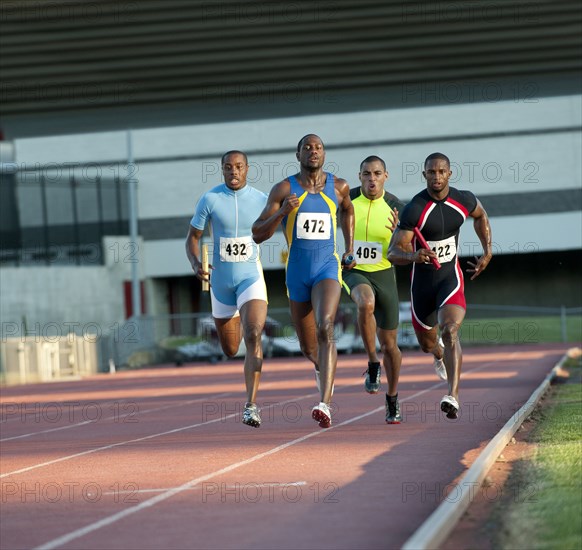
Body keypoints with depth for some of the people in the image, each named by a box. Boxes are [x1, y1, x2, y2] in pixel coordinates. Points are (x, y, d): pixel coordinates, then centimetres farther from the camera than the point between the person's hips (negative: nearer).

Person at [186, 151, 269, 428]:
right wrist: (196, 264, -19)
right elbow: (192, 238, -2)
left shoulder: (261, 199, -5)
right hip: (220, 280, 1)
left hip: (251, 277, -1)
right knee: (230, 350, 15)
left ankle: (251, 404, -26)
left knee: (253, 336, -24)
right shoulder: (210, 199, -7)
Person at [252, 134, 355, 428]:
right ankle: (323, 369, 49)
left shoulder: (338, 186, 4)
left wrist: (349, 248, 20)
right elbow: (257, 235, -4)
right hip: (297, 272, 1)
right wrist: (282, 212, -20)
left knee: (325, 328, -27)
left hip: (328, 267, -1)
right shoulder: (283, 189, -2)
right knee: (308, 347, 11)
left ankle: (325, 403, -35)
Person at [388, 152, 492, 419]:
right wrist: (413, 256, -44)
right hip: (422, 281, 0)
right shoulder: (414, 209, -20)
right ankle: (439, 355, 58)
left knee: (450, 332, -26)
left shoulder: (464, 200, -8)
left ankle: (453, 396, -33)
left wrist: (487, 252, 13)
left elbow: (480, 215, 19)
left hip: (451, 278, 0)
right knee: (427, 345, 18)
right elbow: (393, 253, -22)